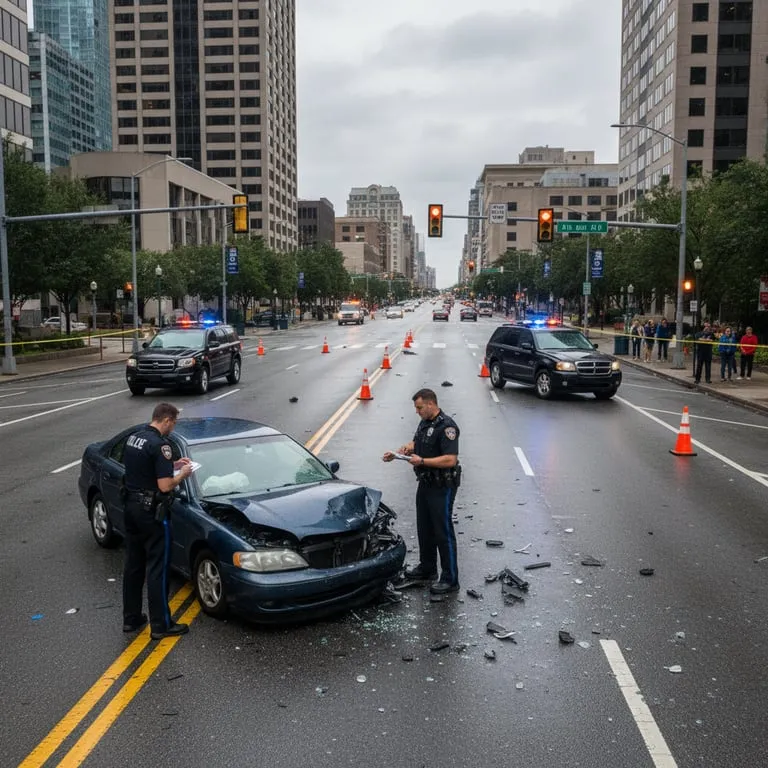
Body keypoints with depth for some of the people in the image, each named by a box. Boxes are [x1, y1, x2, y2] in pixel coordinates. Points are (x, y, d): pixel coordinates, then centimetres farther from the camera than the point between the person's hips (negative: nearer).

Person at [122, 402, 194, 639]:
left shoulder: (133, 437, 7)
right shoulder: (160, 445, -20)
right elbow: (165, 486, -22)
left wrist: (172, 464, 15)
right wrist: (182, 474, -5)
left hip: (131, 507, 9)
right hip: (151, 512, -9)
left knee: (133, 565, 16)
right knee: (157, 569, 0)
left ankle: (130, 618, 26)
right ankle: (161, 625, 7)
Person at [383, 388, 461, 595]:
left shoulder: (446, 427, -20)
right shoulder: (425, 423, 10)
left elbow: (450, 460, -27)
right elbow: (414, 444, 21)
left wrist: (422, 461, -28)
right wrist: (395, 453, 5)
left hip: (442, 487, -10)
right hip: (425, 484, 10)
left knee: (443, 532, -4)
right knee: (424, 529, 19)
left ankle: (450, 579, 4)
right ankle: (427, 568, 34)